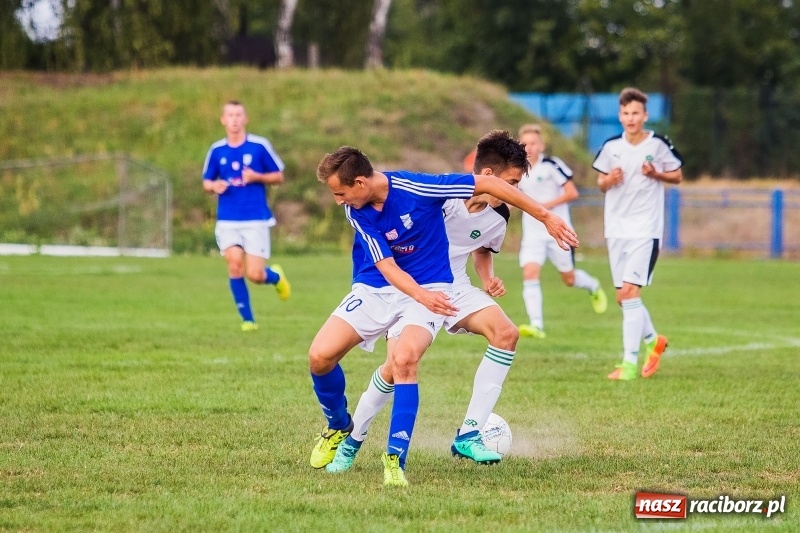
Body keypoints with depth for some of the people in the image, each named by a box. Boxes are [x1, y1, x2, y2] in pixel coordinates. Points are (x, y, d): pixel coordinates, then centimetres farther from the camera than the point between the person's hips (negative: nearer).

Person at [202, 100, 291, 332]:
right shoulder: (216, 150, 6)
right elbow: (206, 182, 15)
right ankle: (247, 319, -1)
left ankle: (275, 276, 29)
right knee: (234, 264, -15)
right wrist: (214, 186, -9)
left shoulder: (260, 146, -2)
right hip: (227, 221, 2)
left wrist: (256, 177, -14)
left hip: (256, 219, -2)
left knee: (255, 275, -8)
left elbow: (278, 176, 5)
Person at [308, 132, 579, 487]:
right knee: (320, 356, -11)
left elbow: (488, 184, -16)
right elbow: (386, 266, -16)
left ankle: (395, 457, -21)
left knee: (404, 360, -31)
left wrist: (545, 217, -13)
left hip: (429, 289, -4)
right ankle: (338, 427, 18)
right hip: (376, 286, 4)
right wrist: (422, 296, -38)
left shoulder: (415, 188, -23)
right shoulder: (355, 211, -12)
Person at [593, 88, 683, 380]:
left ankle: (630, 362, -16)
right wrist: (609, 181, -8)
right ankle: (653, 340, 35)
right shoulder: (611, 147, 5)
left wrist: (656, 174, -14)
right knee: (623, 298, 10)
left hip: (646, 229, -5)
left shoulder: (659, 144, -5)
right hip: (616, 229, 5)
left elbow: (677, 176, 6)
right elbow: (601, 182, 15)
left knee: (629, 292, -16)